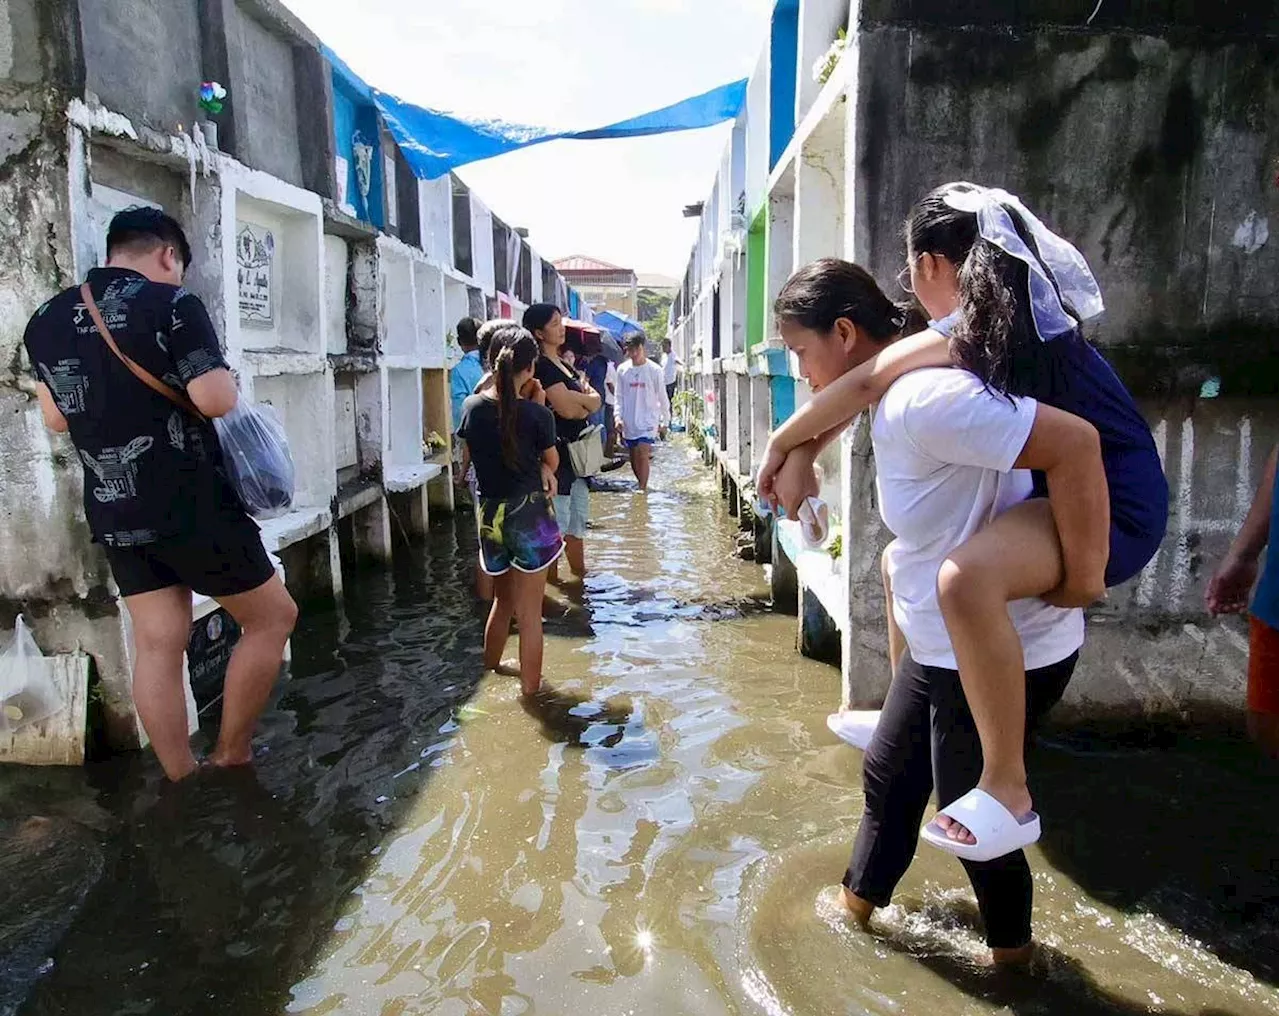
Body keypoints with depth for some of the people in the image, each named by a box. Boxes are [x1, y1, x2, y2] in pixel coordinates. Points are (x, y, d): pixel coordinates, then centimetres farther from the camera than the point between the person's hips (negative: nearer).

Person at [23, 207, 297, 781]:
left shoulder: (45, 320, 10)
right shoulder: (172, 305, -11)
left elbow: (56, 417, 17)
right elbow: (216, 400, -19)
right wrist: (222, 380, 2)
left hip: (113, 514, 7)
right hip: (192, 505, -7)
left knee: (157, 644, 11)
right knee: (272, 617, 9)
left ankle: (181, 783, 18)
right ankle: (230, 757, 14)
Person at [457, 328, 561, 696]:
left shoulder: (472, 407, -4)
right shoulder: (536, 413, -15)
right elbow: (552, 462, 0)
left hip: (490, 514, 5)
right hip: (530, 513, -4)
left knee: (503, 599, 26)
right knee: (529, 611, 6)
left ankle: (490, 668, 43)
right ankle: (530, 687, 16)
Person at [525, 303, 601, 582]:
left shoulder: (563, 364, 15)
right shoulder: (541, 366, -12)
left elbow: (596, 401, 6)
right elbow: (567, 409, -22)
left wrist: (574, 398, -13)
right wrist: (584, 402, -2)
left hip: (575, 451, 10)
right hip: (554, 451, -10)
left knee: (578, 517, 17)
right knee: (556, 522, -3)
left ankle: (580, 575, 29)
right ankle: (552, 581, 6)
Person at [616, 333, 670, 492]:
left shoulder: (654, 370, -6)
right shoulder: (623, 370, 2)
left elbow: (662, 397, 2)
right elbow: (619, 397, 7)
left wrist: (665, 420, 6)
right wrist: (618, 417, -4)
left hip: (648, 420, -4)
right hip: (629, 421, 4)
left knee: (642, 454, -16)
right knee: (633, 457, 11)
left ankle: (642, 489, -12)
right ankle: (642, 484, 30)